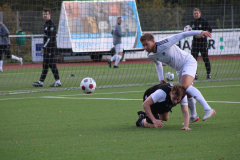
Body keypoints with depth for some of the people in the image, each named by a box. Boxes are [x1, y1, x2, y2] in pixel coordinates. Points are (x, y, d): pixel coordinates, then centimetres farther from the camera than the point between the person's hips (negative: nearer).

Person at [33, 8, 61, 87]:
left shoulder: (51, 25, -13)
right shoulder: (46, 24, 17)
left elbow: (50, 37, -19)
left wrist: (44, 47, -18)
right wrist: (44, 47, 17)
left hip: (50, 48, -10)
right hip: (46, 48, 10)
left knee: (52, 64, -8)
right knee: (45, 65, 10)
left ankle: (58, 81, -5)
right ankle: (41, 82, 12)